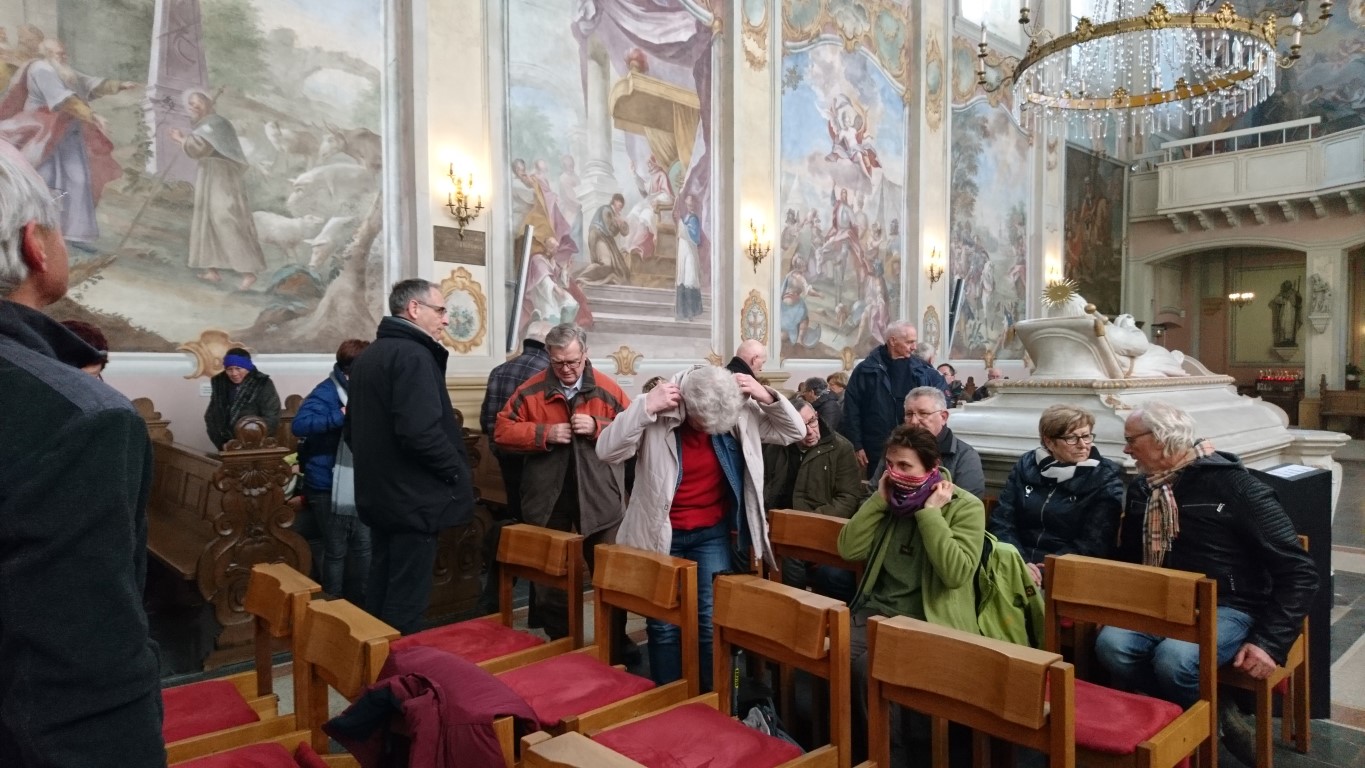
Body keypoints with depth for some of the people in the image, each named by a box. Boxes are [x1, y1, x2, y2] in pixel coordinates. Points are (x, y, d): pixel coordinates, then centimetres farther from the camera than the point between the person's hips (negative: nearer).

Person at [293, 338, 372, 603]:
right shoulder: (328, 392, -17)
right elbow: (299, 425, -31)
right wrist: (342, 416, -36)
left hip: (357, 485, 8)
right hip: (329, 487, -8)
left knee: (363, 548, 16)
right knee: (335, 551, 3)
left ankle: (357, 607, 30)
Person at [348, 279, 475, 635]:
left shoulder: (367, 356, 13)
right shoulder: (413, 355, -17)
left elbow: (353, 429, 18)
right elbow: (420, 433, -28)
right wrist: (458, 472, -14)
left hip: (379, 494, 10)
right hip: (413, 498, -10)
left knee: (380, 589, 18)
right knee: (406, 599, -1)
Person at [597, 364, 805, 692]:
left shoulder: (740, 414, -9)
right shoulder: (658, 417, -18)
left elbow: (795, 432, -3)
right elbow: (606, 450, -25)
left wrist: (767, 397, -20)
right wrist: (645, 407, -34)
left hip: (712, 533, 2)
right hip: (661, 533, -2)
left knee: (713, 621, 1)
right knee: (663, 624, 7)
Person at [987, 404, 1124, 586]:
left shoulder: (1106, 478, 3)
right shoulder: (1026, 465, 10)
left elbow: (1094, 544, -7)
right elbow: (1000, 521, 4)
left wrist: (1046, 571, -17)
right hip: (1020, 566, 2)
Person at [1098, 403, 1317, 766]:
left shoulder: (1232, 485, -11)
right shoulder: (1141, 488, 8)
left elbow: (1298, 572, -10)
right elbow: (1130, 559, 21)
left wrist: (1270, 642, -18)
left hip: (1227, 608, -5)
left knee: (1173, 661, -35)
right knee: (1111, 645, -26)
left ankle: (1215, 717, -1)